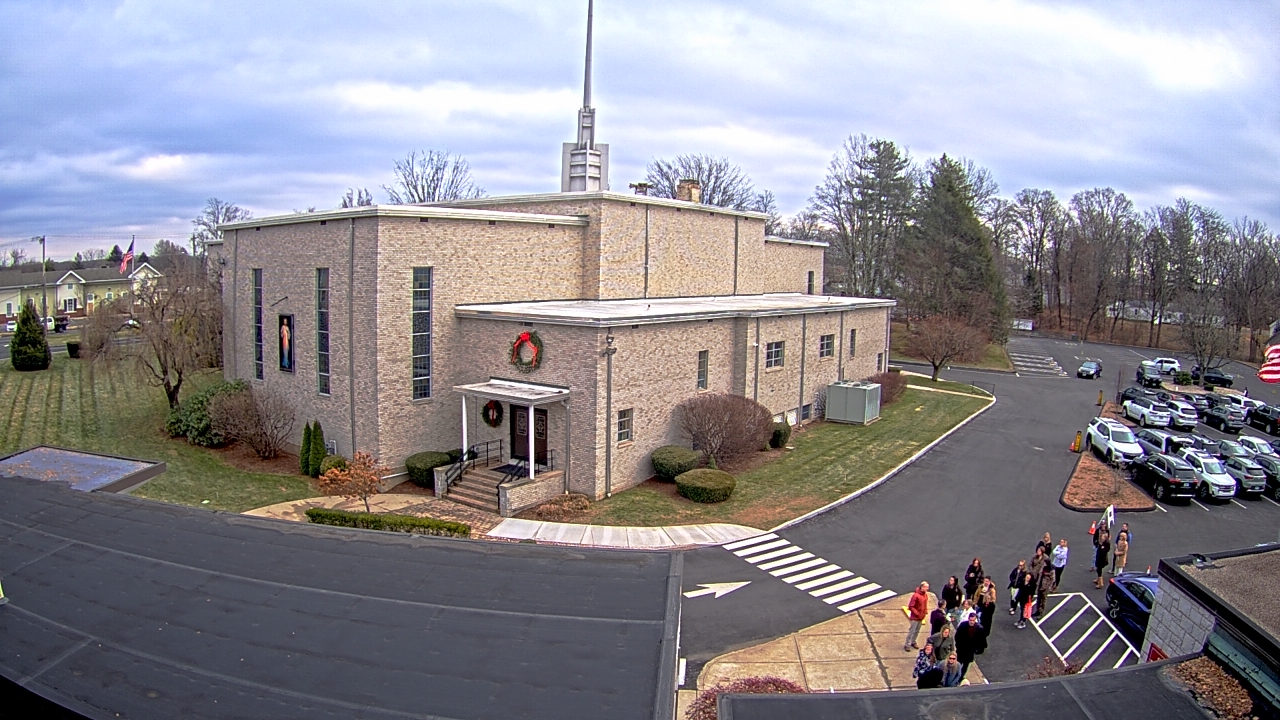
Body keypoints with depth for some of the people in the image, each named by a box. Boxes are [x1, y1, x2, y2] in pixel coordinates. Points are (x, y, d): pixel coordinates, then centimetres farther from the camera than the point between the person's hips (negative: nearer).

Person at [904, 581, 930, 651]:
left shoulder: (926, 595, 0)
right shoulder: (916, 595, -23)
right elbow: (910, 606, -20)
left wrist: (926, 611, 3)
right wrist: (916, 613, -19)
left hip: (921, 617, 7)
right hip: (915, 617, -7)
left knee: (917, 631, 17)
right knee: (912, 631, -1)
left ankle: (913, 642, 32)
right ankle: (907, 645, 8)